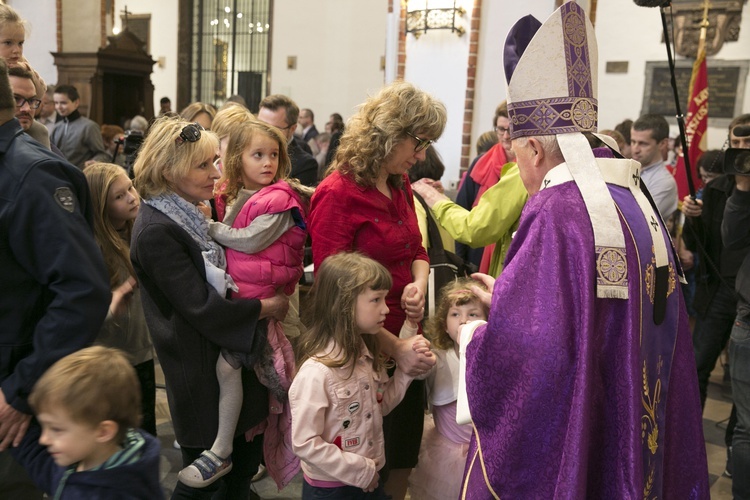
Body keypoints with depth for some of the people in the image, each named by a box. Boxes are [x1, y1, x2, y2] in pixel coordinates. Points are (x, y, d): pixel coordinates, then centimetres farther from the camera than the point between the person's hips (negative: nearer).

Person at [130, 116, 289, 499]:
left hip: (229, 356, 9)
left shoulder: (188, 214, 7)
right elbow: (203, 307, -24)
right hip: (201, 374, -8)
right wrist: (266, 307, -13)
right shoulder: (156, 231, -21)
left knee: (246, 457, 18)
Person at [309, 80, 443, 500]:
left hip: (406, 340, 8)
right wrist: (393, 346, -21)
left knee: (405, 453, 22)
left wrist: (419, 285, -10)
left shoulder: (400, 185, 6)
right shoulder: (338, 194, -19)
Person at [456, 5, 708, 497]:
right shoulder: (638, 202, 2)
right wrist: (508, 300, 16)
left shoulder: (557, 213, -24)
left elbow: (512, 355, -27)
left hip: (557, 454, -7)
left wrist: (471, 334, -6)